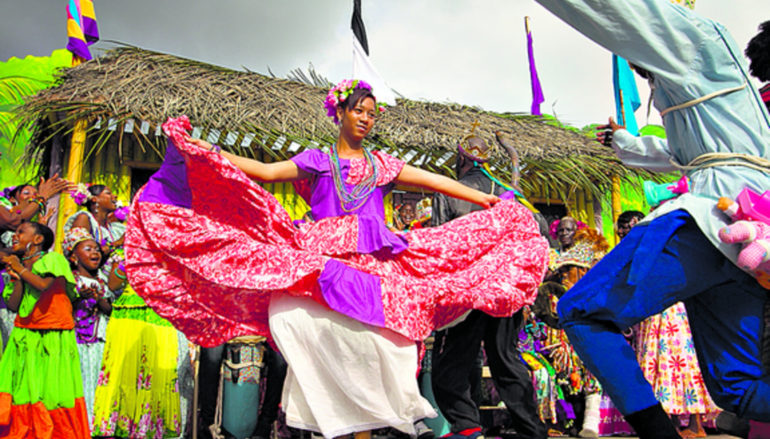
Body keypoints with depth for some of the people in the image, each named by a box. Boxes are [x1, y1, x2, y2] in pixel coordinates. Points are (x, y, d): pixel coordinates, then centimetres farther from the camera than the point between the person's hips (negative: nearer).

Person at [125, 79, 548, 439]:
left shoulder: (382, 164, 21)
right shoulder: (316, 161, 16)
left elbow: (436, 181, 18)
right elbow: (265, 171, 6)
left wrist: (489, 202, 15)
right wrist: (201, 148, -1)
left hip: (372, 261, 1)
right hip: (321, 259, 0)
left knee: (368, 329, -25)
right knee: (291, 314, -26)